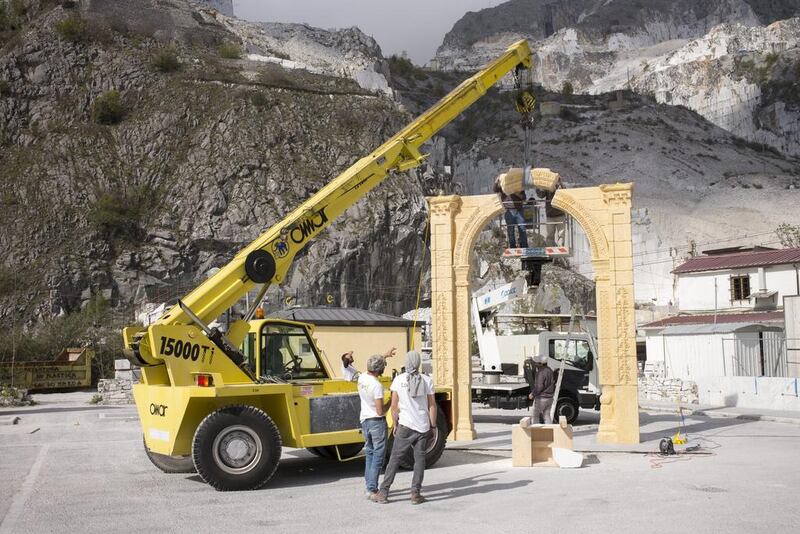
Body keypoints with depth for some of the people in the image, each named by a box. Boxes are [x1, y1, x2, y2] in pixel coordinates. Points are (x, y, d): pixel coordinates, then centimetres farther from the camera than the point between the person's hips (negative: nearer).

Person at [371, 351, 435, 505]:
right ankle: (415, 494, 7)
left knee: (395, 458, 5)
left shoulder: (398, 380, -3)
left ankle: (383, 493, 5)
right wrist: (433, 425, 11)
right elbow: (432, 406, 1)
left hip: (406, 425, -1)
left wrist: (395, 424, 11)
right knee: (419, 459, 9)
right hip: (423, 426, 1)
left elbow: (394, 406, -1)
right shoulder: (427, 380, 0)